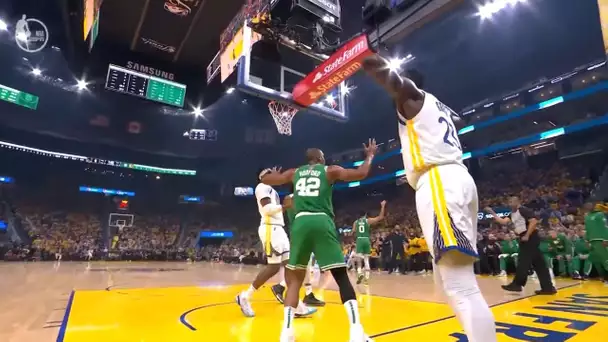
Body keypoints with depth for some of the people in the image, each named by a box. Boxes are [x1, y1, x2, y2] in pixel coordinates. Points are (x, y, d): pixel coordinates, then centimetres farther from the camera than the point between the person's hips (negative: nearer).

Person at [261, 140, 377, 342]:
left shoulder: (294, 172, 21)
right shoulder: (330, 170, 13)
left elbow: (265, 179, 30)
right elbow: (361, 174, 3)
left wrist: (275, 174, 53)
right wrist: (370, 155, 22)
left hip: (301, 223, 3)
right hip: (322, 222, -2)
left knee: (295, 279, 15)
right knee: (342, 277, 3)